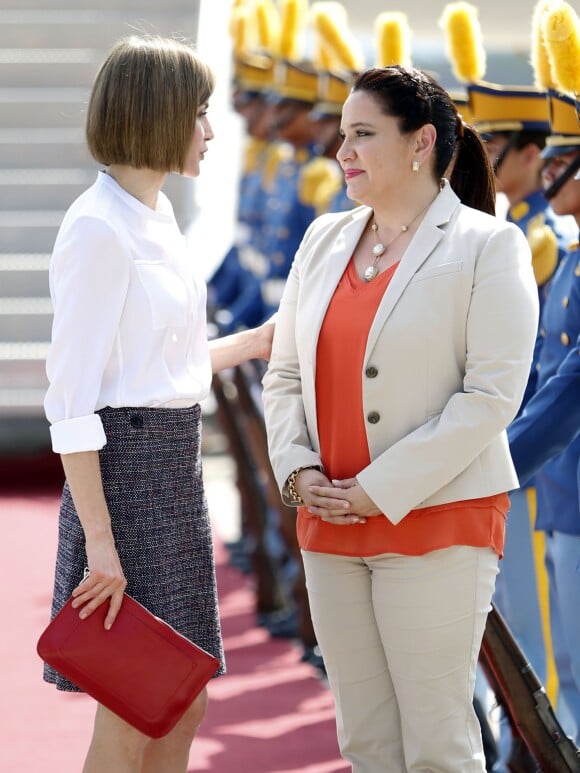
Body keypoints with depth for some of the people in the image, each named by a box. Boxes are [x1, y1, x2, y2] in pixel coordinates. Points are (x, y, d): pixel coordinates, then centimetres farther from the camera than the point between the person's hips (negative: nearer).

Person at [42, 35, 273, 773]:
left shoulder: (156, 214, 12)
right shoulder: (97, 228, -16)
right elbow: (71, 398, -19)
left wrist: (252, 343, 28)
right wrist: (100, 539, -21)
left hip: (172, 471, 9)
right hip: (124, 471, -9)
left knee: (182, 711, 13)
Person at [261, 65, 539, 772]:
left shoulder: (488, 247, -6)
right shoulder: (325, 240, 12)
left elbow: (491, 395, -13)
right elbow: (284, 373, 14)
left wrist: (380, 490, -15)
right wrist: (299, 471, -4)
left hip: (437, 523, -6)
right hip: (331, 525, 6)